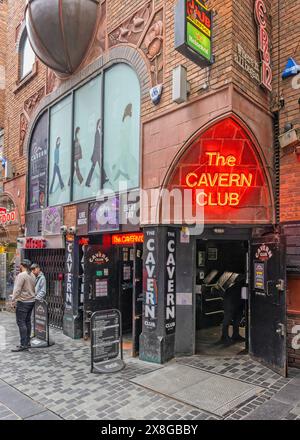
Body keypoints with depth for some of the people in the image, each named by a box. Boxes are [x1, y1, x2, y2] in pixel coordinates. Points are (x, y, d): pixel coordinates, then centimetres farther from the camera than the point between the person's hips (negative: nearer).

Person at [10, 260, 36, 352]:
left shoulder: (21, 275, -14)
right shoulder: (32, 275, 11)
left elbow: (17, 289, -18)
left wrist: (13, 301, -13)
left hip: (23, 302, -8)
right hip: (31, 301, 8)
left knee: (21, 323, -5)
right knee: (27, 321, 14)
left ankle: (23, 345, -5)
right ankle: (27, 342, 20)